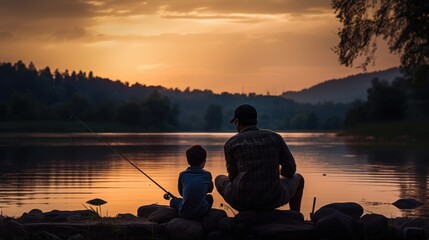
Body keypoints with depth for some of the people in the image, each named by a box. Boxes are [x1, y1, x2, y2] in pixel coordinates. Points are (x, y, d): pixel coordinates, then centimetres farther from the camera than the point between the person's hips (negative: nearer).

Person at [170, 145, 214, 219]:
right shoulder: (207, 175, 1)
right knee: (209, 197, 30)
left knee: (173, 201, 29)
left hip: (184, 213, 0)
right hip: (201, 212, 0)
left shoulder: (183, 175, 0)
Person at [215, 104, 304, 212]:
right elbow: (290, 169, 9)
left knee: (219, 179, 34)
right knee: (298, 178, 33)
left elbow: (233, 176, 11)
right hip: (272, 200, 1)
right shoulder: (275, 137, 7)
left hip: (241, 202, -1)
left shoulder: (231, 143, 3)